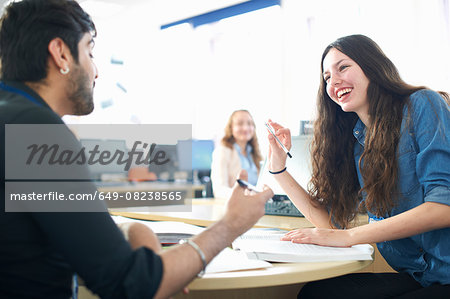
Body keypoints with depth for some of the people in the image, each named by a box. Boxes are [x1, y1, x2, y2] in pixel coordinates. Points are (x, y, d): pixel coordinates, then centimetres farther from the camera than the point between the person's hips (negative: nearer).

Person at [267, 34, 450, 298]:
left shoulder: (422, 106, -7)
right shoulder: (353, 143, 11)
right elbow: (332, 220, 11)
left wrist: (348, 236, -19)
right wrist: (279, 169, 5)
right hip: (414, 276, 5)